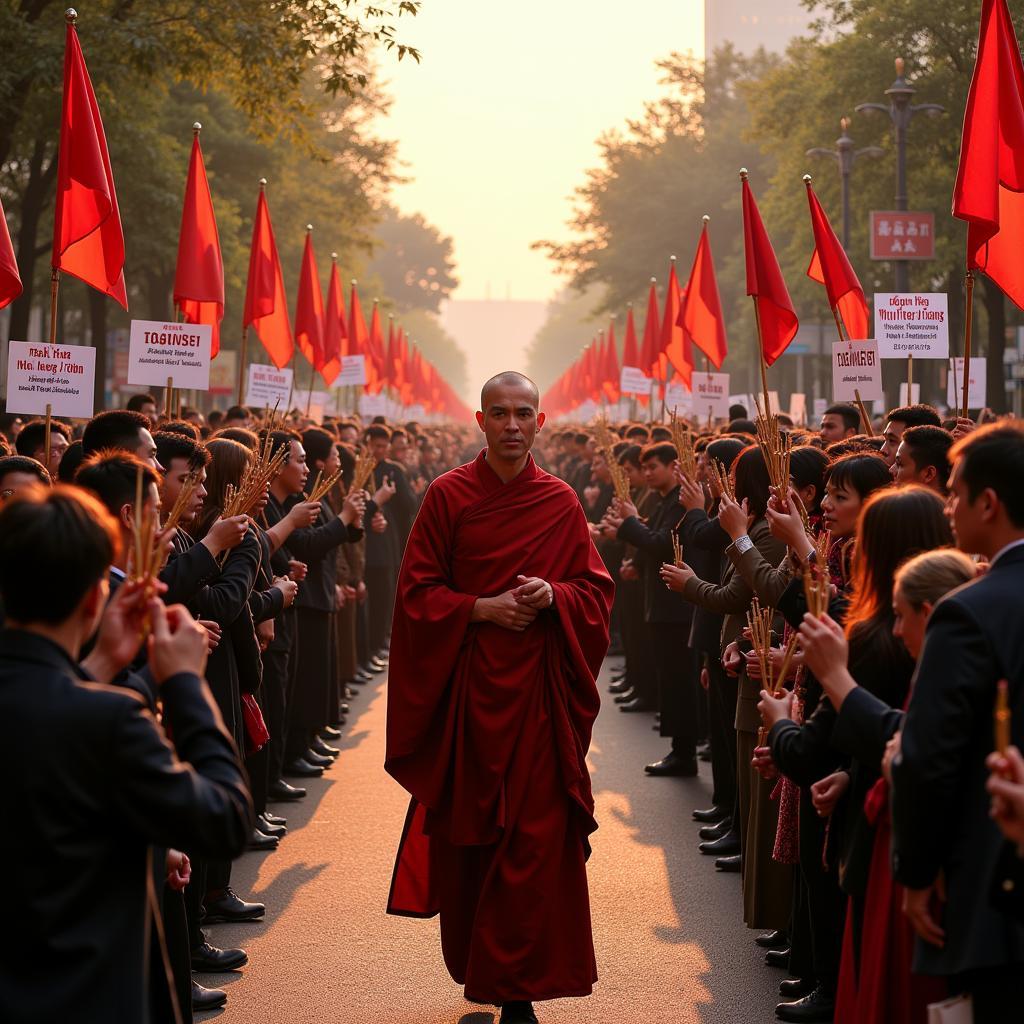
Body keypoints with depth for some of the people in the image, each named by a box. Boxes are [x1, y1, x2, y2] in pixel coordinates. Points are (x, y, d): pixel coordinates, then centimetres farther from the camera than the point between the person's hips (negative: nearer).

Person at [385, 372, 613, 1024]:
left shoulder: (562, 503, 4)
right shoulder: (448, 496, 0)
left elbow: (596, 591, 7)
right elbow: (417, 592, 0)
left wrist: (552, 596, -12)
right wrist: (480, 608, -14)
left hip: (537, 691, 1)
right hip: (466, 685, 0)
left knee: (534, 837, -3)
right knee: (466, 834, 6)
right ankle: (474, 961, 25)